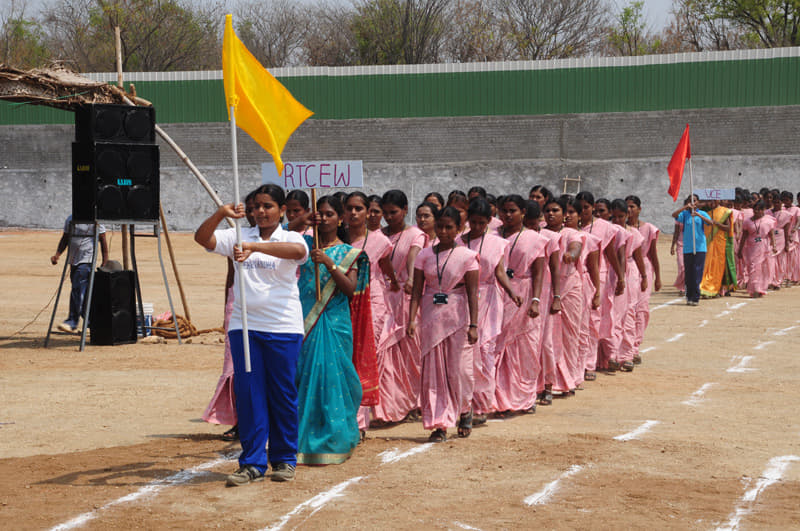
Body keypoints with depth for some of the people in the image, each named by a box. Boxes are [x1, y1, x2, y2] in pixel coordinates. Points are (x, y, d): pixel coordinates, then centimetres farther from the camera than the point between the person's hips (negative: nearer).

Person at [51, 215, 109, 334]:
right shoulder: (70, 219, 13)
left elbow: (103, 241, 0)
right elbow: (65, 238, 19)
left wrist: (104, 263, -3)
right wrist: (57, 255, 5)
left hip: (87, 260, -7)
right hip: (74, 260, 7)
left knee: (78, 289, -16)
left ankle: (72, 322, -17)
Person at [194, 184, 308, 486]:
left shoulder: (290, 238, 1)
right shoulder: (239, 237, 10)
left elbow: (299, 250, -24)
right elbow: (202, 238, -1)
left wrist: (254, 247, -35)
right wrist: (221, 214, -19)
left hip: (283, 327, -2)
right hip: (244, 325, 3)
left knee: (283, 394, 3)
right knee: (248, 393, 0)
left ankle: (284, 459, 17)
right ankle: (252, 463, 5)